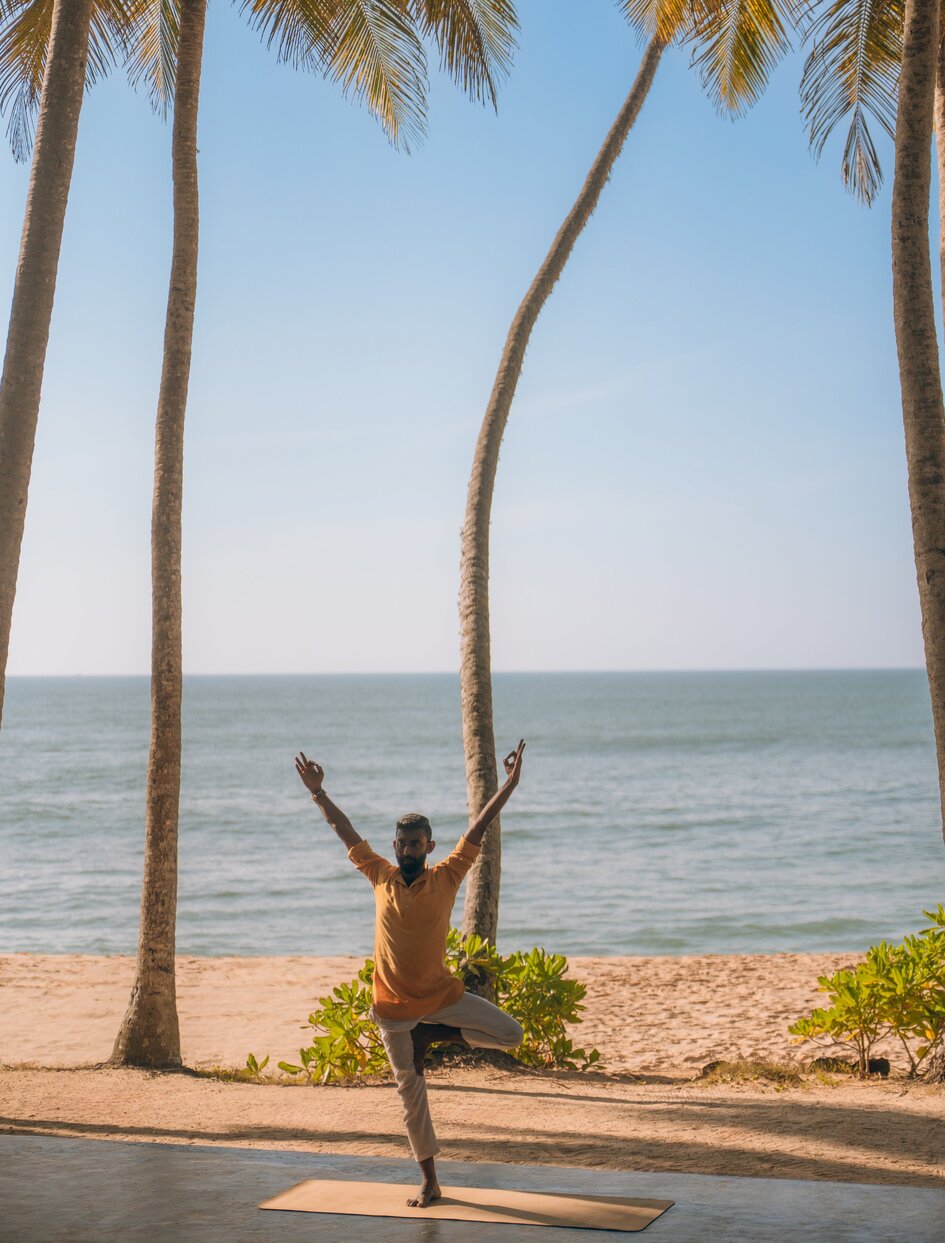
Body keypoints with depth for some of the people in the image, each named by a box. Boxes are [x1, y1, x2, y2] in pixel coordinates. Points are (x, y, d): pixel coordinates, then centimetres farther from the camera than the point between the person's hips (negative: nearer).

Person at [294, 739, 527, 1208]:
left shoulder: (446, 878, -6)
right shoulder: (382, 877, -1)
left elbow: (477, 830, -9)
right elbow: (346, 832, 4)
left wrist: (509, 785, -14)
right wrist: (318, 793, 3)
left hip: (442, 995, 0)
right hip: (394, 1005, 1)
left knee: (510, 1033, -12)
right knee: (410, 1090, 6)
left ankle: (432, 1035, 6)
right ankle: (429, 1182, 18)